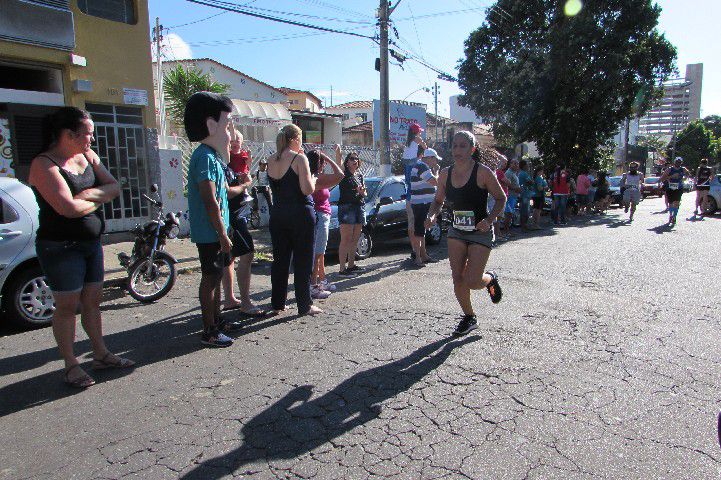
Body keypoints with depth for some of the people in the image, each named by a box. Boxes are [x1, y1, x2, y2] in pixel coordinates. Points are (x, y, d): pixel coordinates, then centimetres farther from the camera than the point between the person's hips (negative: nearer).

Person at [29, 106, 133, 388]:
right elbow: (69, 208, -26)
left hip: (91, 243, 7)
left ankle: (100, 354, 26)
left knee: (92, 301, 14)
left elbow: (114, 187, 2)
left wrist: (90, 193, -15)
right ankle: (71, 365, 15)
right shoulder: (44, 165, -15)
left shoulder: (88, 156, 7)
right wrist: (97, 201, -7)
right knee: (67, 306, 3)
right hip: (60, 248, -7)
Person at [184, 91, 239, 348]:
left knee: (216, 277, 18)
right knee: (210, 278, -2)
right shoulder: (205, 157, -17)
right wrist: (223, 235, -20)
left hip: (215, 231, 10)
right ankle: (209, 331, 9)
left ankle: (217, 320, 31)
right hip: (210, 233, -10)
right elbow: (210, 201, -22)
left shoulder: (212, 156, 15)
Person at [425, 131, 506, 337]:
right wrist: (432, 215, -9)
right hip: (456, 231, 4)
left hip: (480, 232, -4)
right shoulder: (445, 174, 0)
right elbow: (438, 200, 11)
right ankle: (469, 318, 25)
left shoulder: (483, 172, -14)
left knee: (472, 281, -10)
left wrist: (489, 220, -21)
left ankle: (490, 279, 28)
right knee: (458, 279, 3)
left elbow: (501, 199, -6)